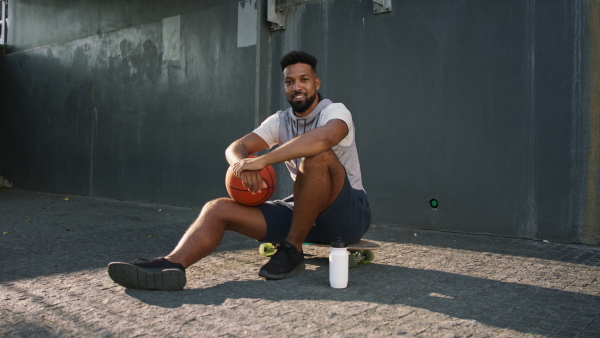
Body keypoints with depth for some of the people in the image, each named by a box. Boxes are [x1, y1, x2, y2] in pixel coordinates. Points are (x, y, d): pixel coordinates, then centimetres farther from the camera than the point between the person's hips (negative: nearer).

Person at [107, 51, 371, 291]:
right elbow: (235, 147, -4)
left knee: (317, 155, -35)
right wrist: (242, 164, -29)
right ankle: (171, 265, -35)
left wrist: (262, 160, -36)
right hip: (303, 211, 5)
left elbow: (324, 137, -35)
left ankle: (292, 251, -24)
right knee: (219, 209, -11)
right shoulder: (279, 121, 9)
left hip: (350, 213, -5)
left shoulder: (335, 111, -9)